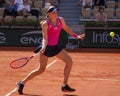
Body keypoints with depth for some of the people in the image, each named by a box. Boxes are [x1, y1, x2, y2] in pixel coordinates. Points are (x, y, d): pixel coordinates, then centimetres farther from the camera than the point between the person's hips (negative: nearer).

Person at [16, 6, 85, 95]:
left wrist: (77, 36, 16)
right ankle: (22, 83, 15)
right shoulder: (45, 24, -18)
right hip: (47, 47, -6)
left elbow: (66, 28, 17)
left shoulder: (60, 20, -3)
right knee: (41, 69, 0)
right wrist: (43, 47, -41)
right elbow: (45, 38, -23)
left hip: (55, 46, 6)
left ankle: (65, 85, 4)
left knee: (69, 61, -6)